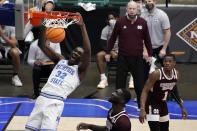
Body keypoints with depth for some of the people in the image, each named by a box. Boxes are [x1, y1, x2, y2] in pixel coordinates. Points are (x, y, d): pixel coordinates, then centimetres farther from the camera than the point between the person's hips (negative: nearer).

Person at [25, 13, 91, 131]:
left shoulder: (80, 69, 5)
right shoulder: (60, 60, 21)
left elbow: (88, 51, -13)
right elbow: (42, 45, 16)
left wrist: (82, 26, -20)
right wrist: (44, 25, 0)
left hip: (56, 102, -5)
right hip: (42, 98, 5)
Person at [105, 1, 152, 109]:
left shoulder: (142, 23, -1)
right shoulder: (120, 22, -4)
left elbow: (147, 40, 7)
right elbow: (113, 38, 5)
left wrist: (150, 54, 8)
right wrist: (108, 52, 7)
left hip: (137, 58, 0)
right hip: (123, 57, 0)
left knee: (139, 83, 3)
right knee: (120, 82, 5)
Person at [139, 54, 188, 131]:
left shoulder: (176, 74, -6)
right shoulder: (156, 74, -25)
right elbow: (145, 91, -24)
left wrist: (182, 107, 16)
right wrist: (142, 109, -35)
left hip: (163, 104, 7)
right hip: (152, 104, -7)